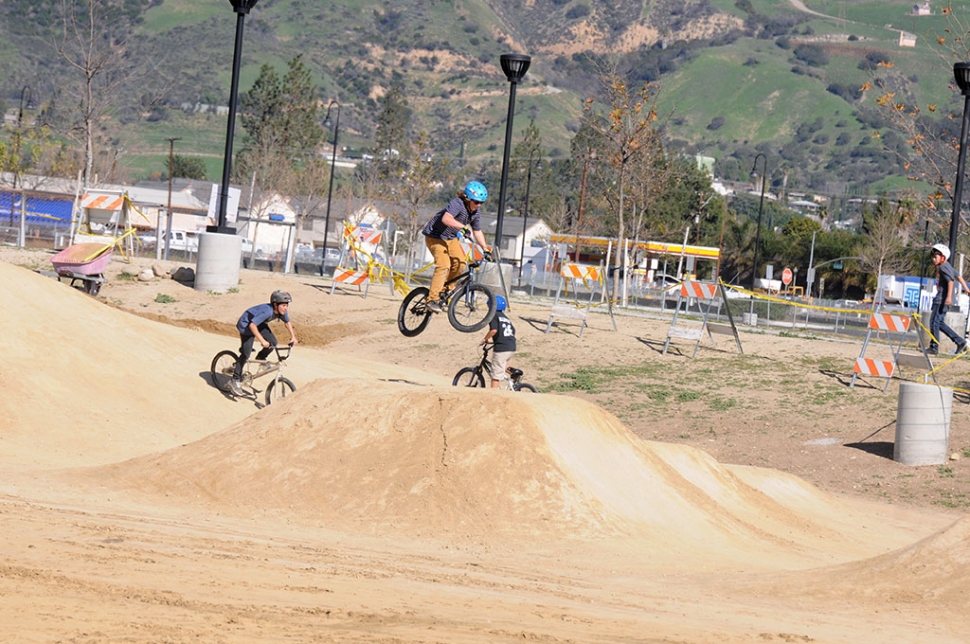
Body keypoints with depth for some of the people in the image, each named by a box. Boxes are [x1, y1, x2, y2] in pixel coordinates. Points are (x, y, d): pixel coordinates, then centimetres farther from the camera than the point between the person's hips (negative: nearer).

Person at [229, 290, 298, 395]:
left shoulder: (282, 312, -15)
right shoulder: (267, 311, -39)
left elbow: (287, 322, 7)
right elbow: (252, 325, -42)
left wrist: (293, 337, -1)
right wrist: (262, 340, -44)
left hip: (260, 324, 7)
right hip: (246, 324, -7)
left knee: (272, 342, -9)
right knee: (246, 353, -12)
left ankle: (260, 358, 19)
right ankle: (235, 380, -4)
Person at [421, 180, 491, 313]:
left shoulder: (475, 214, -2)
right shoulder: (457, 204, -27)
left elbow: (477, 232, 10)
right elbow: (446, 219, -45)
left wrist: (485, 247, -2)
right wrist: (463, 227, -56)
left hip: (451, 238, 8)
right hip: (435, 236, -8)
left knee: (460, 263, -12)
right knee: (444, 265, -24)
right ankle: (432, 300, -25)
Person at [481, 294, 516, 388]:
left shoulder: (494, 315, -2)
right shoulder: (505, 317, 21)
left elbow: (494, 330, -18)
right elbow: (513, 331, 23)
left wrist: (485, 339, -5)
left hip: (501, 348, -8)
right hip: (512, 347, 8)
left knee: (496, 375, -4)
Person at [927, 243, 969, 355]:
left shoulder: (943, 267, -13)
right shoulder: (948, 266, 17)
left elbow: (951, 280, -25)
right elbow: (959, 277, 25)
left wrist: (949, 296, -31)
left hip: (943, 300, -10)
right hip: (940, 299, 10)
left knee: (934, 322, -7)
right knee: (940, 323, 13)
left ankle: (934, 347, -3)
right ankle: (960, 342, 14)